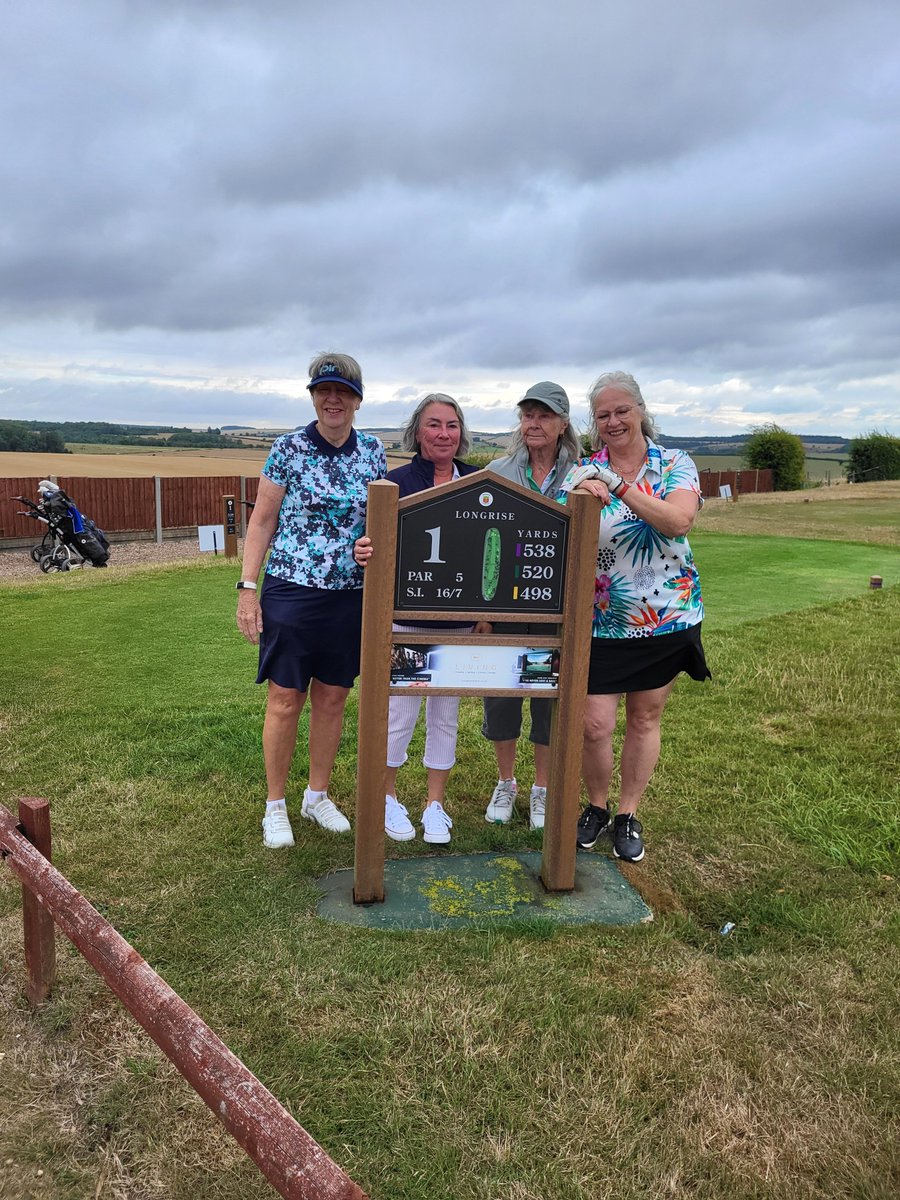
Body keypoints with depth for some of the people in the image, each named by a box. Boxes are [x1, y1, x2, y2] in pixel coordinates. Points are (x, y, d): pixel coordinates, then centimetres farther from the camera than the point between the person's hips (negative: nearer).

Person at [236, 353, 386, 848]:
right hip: (292, 591, -3)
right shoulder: (289, 448, -5)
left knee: (332, 697, 12)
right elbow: (262, 521, -2)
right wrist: (247, 588, -7)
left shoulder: (373, 452, 5)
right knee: (286, 700, 3)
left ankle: (317, 795, 30)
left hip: (352, 596, 4)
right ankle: (275, 805, 20)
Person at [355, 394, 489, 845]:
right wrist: (365, 553, -31)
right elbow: (376, 545, -7)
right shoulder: (395, 481, -4)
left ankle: (435, 804, 28)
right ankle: (388, 797, 28)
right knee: (400, 712, 4)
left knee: (446, 714, 12)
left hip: (459, 621, 3)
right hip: (405, 618, -3)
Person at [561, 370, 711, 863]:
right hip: (602, 622, 0)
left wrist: (618, 485, -28)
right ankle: (596, 807, 27)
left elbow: (678, 521, -23)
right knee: (594, 725, -1)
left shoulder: (675, 465, -3)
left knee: (645, 719, 12)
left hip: (667, 617, 1)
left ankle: (628, 814, 32)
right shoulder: (583, 474, -1)